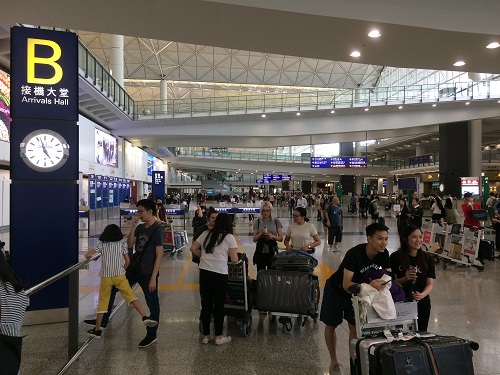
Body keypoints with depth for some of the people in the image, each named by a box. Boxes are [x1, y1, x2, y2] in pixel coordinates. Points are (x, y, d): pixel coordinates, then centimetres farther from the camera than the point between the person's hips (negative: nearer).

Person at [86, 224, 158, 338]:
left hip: (105, 277, 1)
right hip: (119, 275, -1)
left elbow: (87, 255, -1)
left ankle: (97, 330, 18)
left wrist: (92, 258, 21)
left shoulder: (102, 244, 6)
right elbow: (127, 261, 4)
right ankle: (145, 317, -19)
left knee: (102, 302, 11)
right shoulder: (122, 243, 6)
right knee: (131, 296, -3)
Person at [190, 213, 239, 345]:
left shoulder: (206, 234, 9)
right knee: (219, 305, 8)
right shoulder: (229, 237, -2)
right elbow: (234, 259, -5)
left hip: (204, 272, 4)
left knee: (206, 304, 13)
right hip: (219, 274, -4)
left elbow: (193, 249, 10)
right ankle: (219, 337, 18)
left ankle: (205, 335, 23)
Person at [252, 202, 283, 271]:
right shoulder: (258, 222, 3)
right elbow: (254, 239, 3)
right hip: (260, 251, 0)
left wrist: (273, 236, -16)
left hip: (272, 250, 0)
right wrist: (261, 234, -15)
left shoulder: (276, 221, 2)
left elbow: (281, 238, 2)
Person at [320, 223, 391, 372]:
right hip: (336, 290, -4)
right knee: (331, 326, 11)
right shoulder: (354, 254, -37)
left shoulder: (383, 254, -19)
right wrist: (369, 285, -52)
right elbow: (346, 284, -39)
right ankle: (334, 361, 31)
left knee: (355, 327, 2)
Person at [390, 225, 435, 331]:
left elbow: (430, 284, -3)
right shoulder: (395, 257, -8)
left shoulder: (427, 258, -2)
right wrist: (405, 278, -24)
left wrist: (422, 295, -22)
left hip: (422, 304, 2)